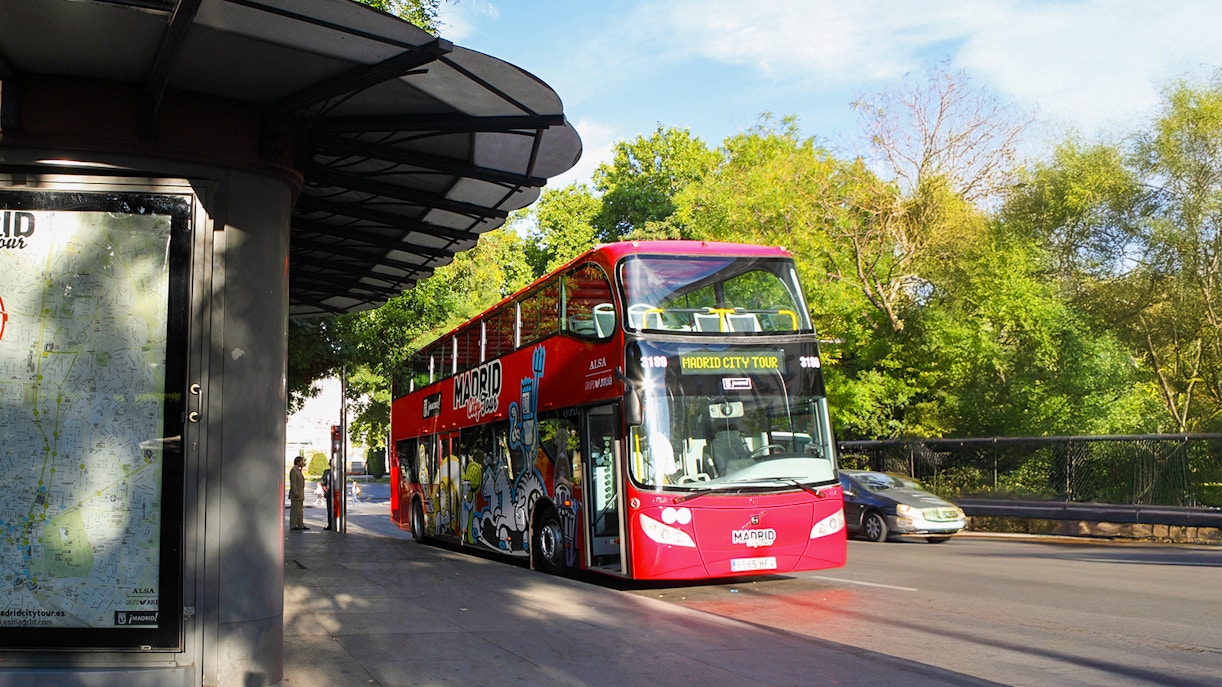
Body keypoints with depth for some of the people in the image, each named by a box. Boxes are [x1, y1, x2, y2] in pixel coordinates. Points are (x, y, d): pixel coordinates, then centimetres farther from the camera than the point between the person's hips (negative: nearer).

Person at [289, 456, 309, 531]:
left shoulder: (298, 470, 17)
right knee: (294, 510, -6)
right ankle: (293, 526, -2)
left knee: (300, 510, 9)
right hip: (295, 494, -9)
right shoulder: (293, 470, -12)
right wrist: (296, 493, -23)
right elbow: (293, 483, -18)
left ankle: (300, 525, 11)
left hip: (300, 494, 9)